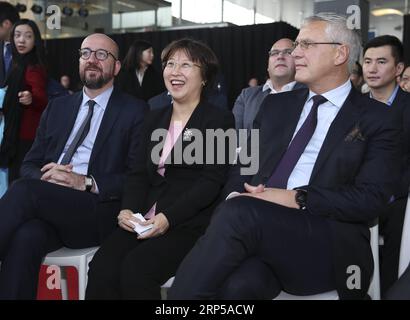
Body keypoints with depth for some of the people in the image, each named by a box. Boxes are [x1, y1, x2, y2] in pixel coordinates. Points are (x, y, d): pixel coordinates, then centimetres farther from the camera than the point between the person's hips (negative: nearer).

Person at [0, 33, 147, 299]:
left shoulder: (135, 112, 7)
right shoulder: (57, 107, 22)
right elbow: (29, 165, 19)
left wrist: (86, 182, -16)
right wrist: (44, 176, -6)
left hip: (98, 212, -3)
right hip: (46, 208, 4)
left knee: (24, 190, -30)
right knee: (26, 236, -32)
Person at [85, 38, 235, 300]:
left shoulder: (219, 120, 2)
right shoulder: (156, 119, 21)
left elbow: (212, 180, -8)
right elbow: (140, 173, 15)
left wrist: (168, 218, -19)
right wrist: (128, 209, -6)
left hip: (190, 222, -5)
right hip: (145, 219, 5)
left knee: (136, 269, -30)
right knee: (102, 268, -23)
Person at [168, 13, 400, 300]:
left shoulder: (376, 119, 6)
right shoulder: (276, 105, 20)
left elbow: (371, 199, -6)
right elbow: (244, 166, 16)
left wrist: (297, 198, -15)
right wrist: (235, 194, -7)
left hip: (329, 245, -2)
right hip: (260, 232, 3)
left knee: (239, 213, -32)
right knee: (237, 284, -34)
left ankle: (182, 294, -19)